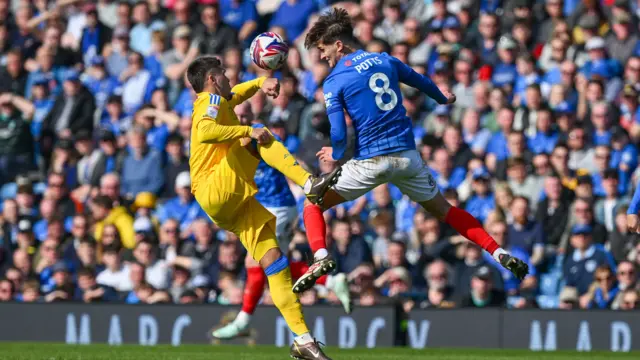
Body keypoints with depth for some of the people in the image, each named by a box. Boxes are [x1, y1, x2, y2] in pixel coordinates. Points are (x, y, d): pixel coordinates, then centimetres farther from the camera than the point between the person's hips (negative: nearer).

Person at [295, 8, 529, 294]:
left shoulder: (335, 81, -6)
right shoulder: (385, 61, 9)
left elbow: (339, 134, -10)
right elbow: (421, 82, 27)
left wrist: (336, 155, 12)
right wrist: (443, 99, 48)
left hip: (370, 162, -5)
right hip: (407, 156, 5)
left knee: (314, 203, 10)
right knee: (445, 210, 20)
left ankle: (320, 257, -15)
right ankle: (498, 253, 8)